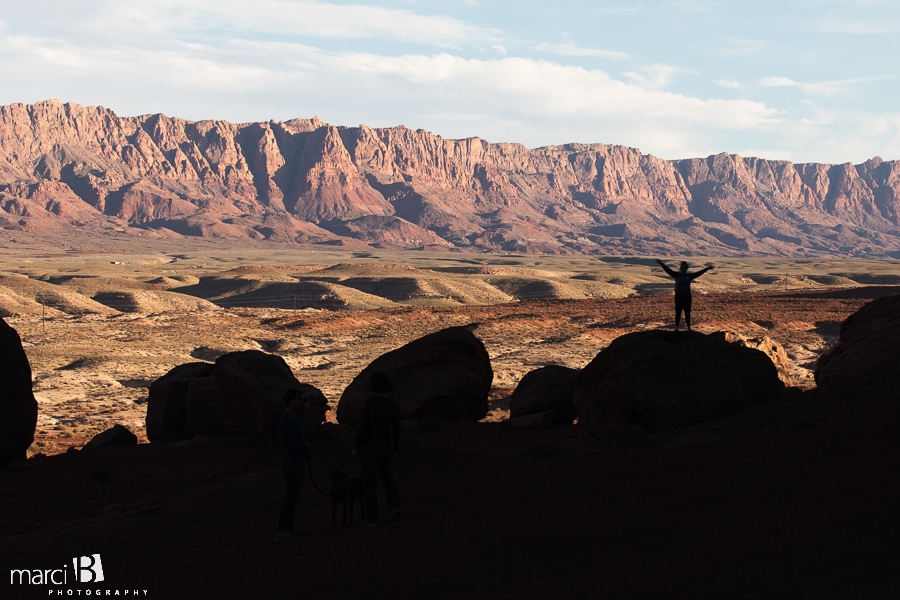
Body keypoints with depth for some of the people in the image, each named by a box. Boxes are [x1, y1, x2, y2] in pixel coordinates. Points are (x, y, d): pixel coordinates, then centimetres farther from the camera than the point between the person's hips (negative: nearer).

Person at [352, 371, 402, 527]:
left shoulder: (369, 402, -17)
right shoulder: (394, 404, -7)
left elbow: (362, 426, -16)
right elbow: (396, 429, -2)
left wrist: (356, 447, -6)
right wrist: (395, 449, 12)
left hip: (368, 446, -4)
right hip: (384, 447, 4)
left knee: (369, 481, 3)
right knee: (385, 473, 28)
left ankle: (372, 517, 6)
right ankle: (395, 505, 16)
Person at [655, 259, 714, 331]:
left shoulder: (689, 276, 6)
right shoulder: (677, 275, 0)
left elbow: (699, 273, 9)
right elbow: (668, 270, -7)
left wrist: (708, 268, 10)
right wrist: (661, 263, -17)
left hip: (687, 296, 2)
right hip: (678, 297, -2)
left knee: (687, 313, 6)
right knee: (678, 313, 3)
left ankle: (688, 327, 17)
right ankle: (676, 327, 14)